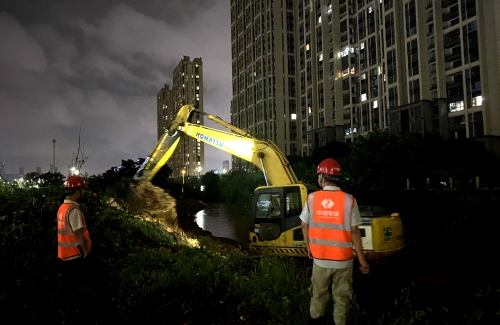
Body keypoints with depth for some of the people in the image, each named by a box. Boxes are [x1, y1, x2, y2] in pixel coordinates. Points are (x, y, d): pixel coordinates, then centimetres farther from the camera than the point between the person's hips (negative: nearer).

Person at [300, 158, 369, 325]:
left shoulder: (312, 198, -7)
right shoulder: (348, 200, -13)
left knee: (318, 293, 22)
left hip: (319, 258, 2)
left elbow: (304, 225, 1)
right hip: (342, 259, -2)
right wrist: (362, 259, -2)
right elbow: (354, 231, -12)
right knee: (341, 297, 14)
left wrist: (308, 247, 17)